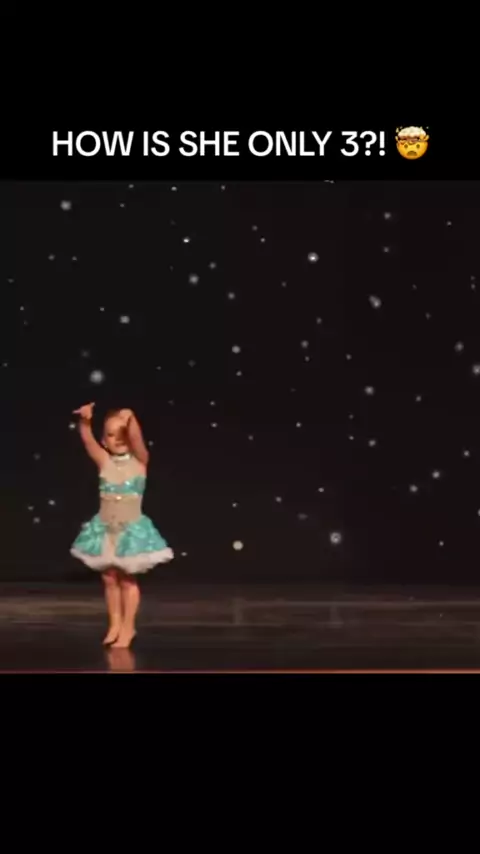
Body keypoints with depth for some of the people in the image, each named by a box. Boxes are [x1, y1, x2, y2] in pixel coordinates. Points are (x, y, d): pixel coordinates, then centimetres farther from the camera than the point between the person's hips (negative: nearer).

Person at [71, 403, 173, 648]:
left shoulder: (139, 460, -8)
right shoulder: (104, 461, -5)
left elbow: (136, 438, -27)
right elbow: (87, 440, -20)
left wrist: (130, 419, -45)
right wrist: (85, 421, -39)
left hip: (132, 528, -2)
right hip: (105, 529, 3)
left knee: (128, 579, 7)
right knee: (109, 578, 12)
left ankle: (128, 627, 18)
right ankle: (115, 624, 27)